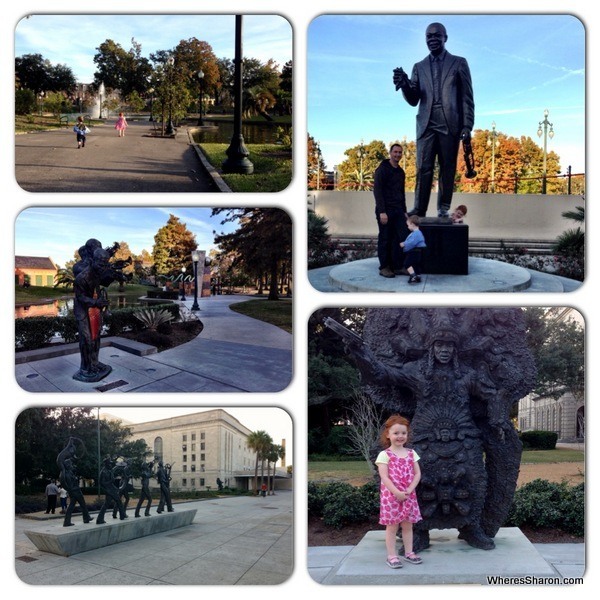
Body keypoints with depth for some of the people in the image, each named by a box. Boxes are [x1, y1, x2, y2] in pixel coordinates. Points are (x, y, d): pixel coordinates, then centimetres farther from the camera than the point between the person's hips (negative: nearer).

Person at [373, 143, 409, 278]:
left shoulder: (400, 172, 16)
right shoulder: (382, 169, -7)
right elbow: (377, 191, -13)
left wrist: (404, 210, 17)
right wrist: (382, 212, -19)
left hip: (398, 211, 7)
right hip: (385, 211, -7)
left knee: (402, 237, -1)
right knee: (385, 239, -2)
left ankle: (397, 266, 5)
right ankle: (384, 267, 4)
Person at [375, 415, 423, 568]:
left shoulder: (411, 453, 6)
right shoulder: (384, 455, -8)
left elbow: (417, 474, 3)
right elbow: (384, 477, -14)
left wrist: (410, 490, -11)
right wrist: (397, 493, -20)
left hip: (408, 495, 4)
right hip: (391, 495, -4)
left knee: (407, 525, 12)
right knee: (392, 526, 2)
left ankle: (409, 552, 22)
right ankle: (391, 556, 7)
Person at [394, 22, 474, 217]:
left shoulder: (459, 63, 9)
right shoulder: (419, 67, 16)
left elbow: (467, 97, 5)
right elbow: (413, 100, 9)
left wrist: (467, 126, -4)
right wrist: (404, 84, -12)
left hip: (450, 125, -2)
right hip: (426, 125, 2)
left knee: (447, 169, -1)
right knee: (423, 169, -6)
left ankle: (443, 210, 2)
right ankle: (419, 210, -8)